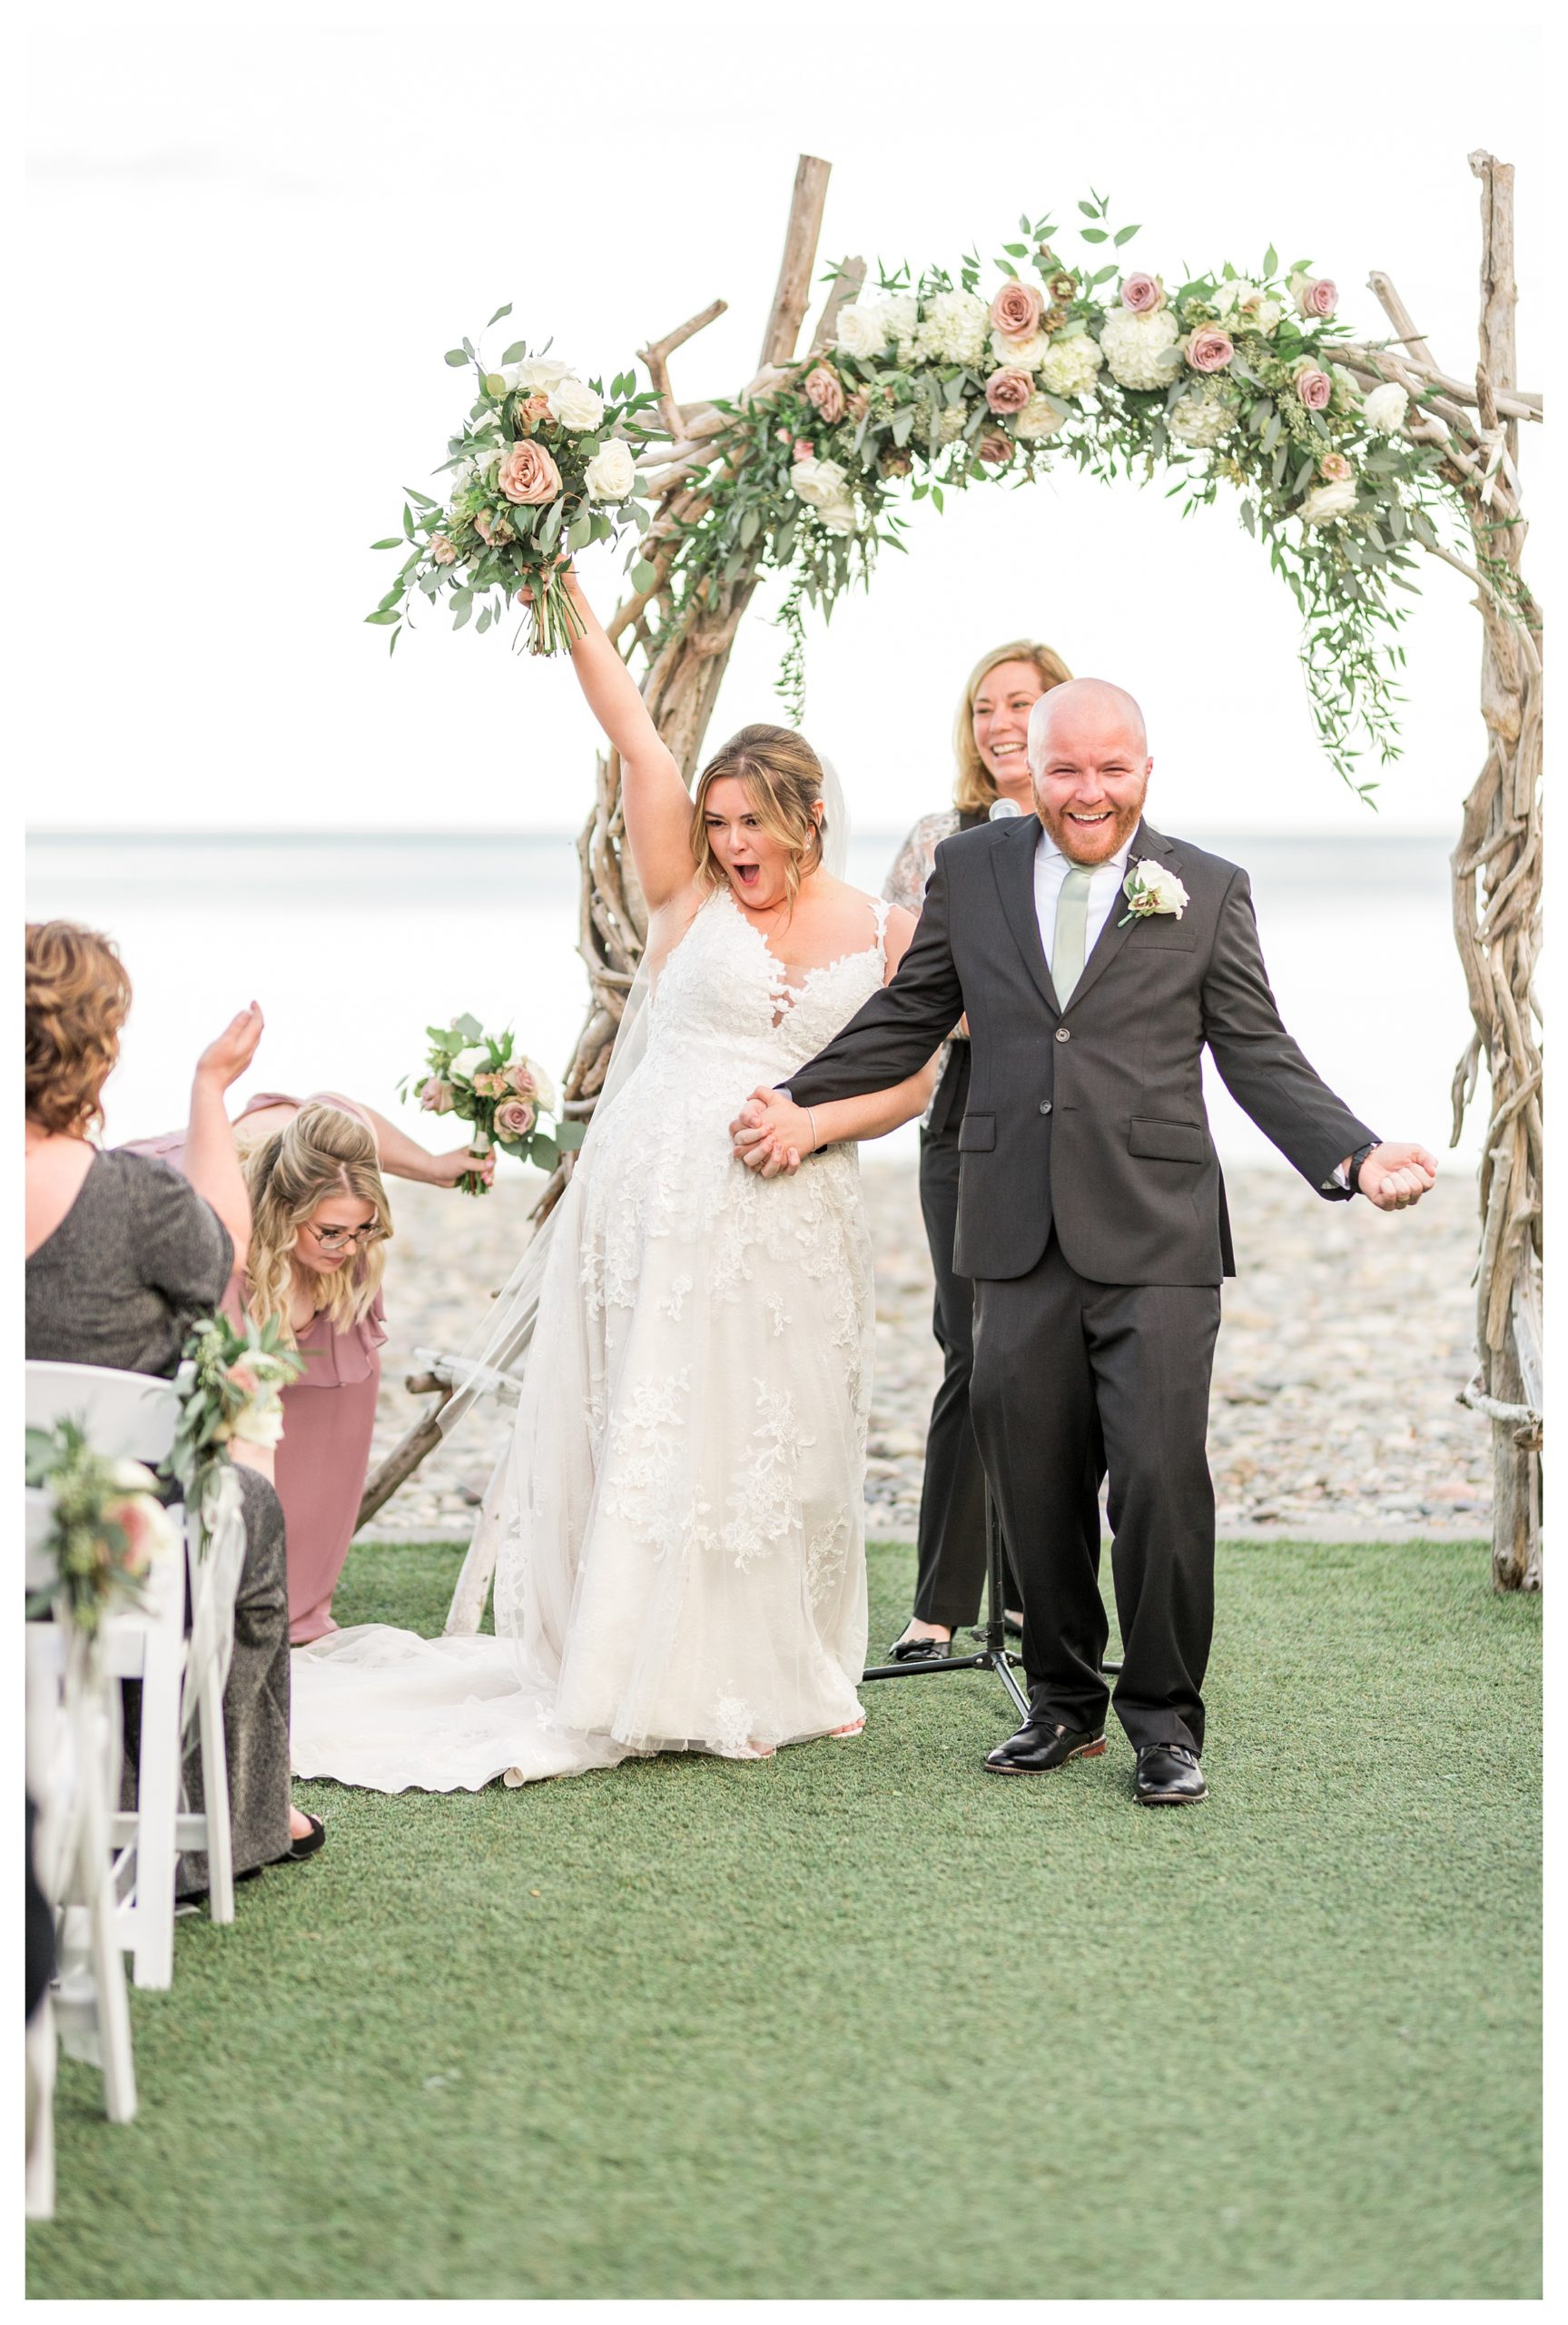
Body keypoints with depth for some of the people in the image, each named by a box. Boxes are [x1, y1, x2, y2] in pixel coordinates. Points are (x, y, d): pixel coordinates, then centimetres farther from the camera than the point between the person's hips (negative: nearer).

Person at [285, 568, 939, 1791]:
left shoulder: (885, 932, 6)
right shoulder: (691, 891, 1)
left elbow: (912, 1081, 8)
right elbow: (632, 729, -6)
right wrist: (565, 592, -12)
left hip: (796, 1219, 2)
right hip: (664, 1199, -2)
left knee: (783, 1438, 8)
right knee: (654, 1430, -3)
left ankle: (774, 1675, 22)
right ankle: (658, 1679, 6)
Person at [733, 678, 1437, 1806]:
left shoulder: (1208, 891, 4)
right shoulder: (970, 869, 9)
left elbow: (1260, 1056, 3)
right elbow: (907, 1017, 16)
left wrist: (1357, 1157, -10)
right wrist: (803, 1104, 8)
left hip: (1156, 1243, -2)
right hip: (1020, 1241, 2)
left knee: (1161, 1480, -6)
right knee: (1035, 1484, 7)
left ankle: (1165, 1717, 11)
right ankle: (1066, 1700, 24)